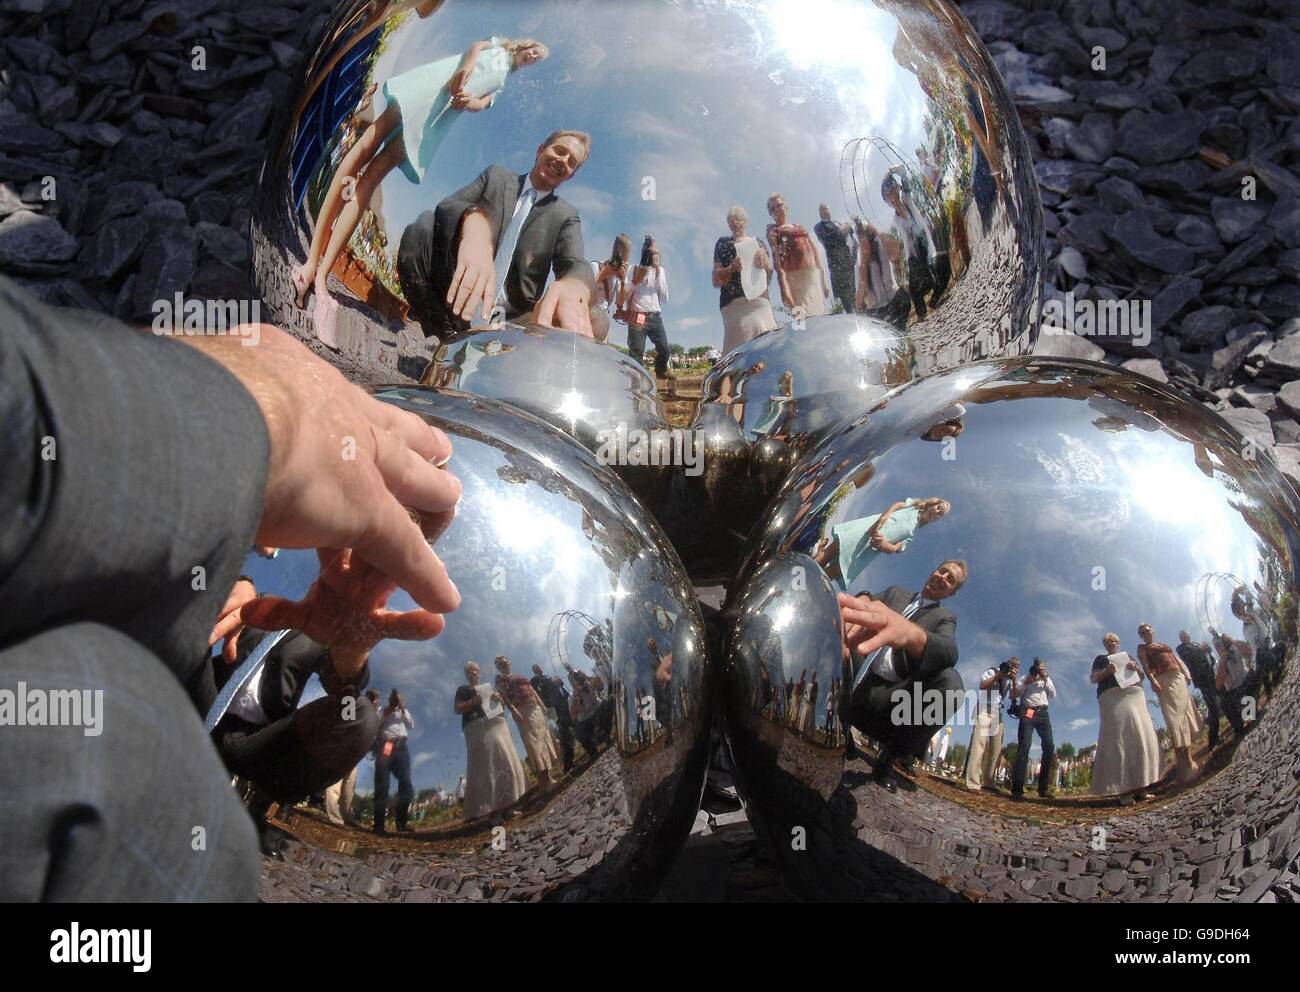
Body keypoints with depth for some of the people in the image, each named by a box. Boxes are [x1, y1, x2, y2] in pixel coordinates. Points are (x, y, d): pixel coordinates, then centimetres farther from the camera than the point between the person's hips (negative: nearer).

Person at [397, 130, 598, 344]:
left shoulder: (566, 215, 14)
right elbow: (447, 206, -4)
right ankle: (448, 338, -24)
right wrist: (475, 226, -31)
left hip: (510, 323, 0)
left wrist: (573, 288, -35)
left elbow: (575, 265, -6)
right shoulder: (496, 176, 15)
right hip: (456, 296, 0)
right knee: (425, 225, -22)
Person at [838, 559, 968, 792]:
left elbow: (948, 651, -15)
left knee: (950, 681, -28)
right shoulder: (896, 592, 21)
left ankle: (889, 757, -7)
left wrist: (911, 633, -41)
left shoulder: (944, 618, 9)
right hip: (850, 686, 3)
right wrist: (863, 600, -27)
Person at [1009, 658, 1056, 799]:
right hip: (1027, 713, -4)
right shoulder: (1025, 679, 14)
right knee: (1024, 747, -14)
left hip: (1043, 713, 4)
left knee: (1049, 746, -9)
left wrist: (1046, 680, 0)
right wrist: (1026, 683, -7)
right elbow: (1013, 695, 5)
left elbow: (1053, 695, 10)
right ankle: (1017, 789, -21)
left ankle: (1043, 788, -4)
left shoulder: (1047, 679, 23)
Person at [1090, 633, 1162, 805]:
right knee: (1118, 738, -18)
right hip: (1112, 697, -4)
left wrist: (1136, 668, 0)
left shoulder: (1127, 656, 30)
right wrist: (1106, 671, -10)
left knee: (1141, 736, -10)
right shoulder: (1100, 659, 21)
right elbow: (1093, 679, 11)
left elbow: (1142, 676, 24)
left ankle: (1140, 787, -11)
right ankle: (1123, 790, -26)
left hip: (1134, 695, 4)